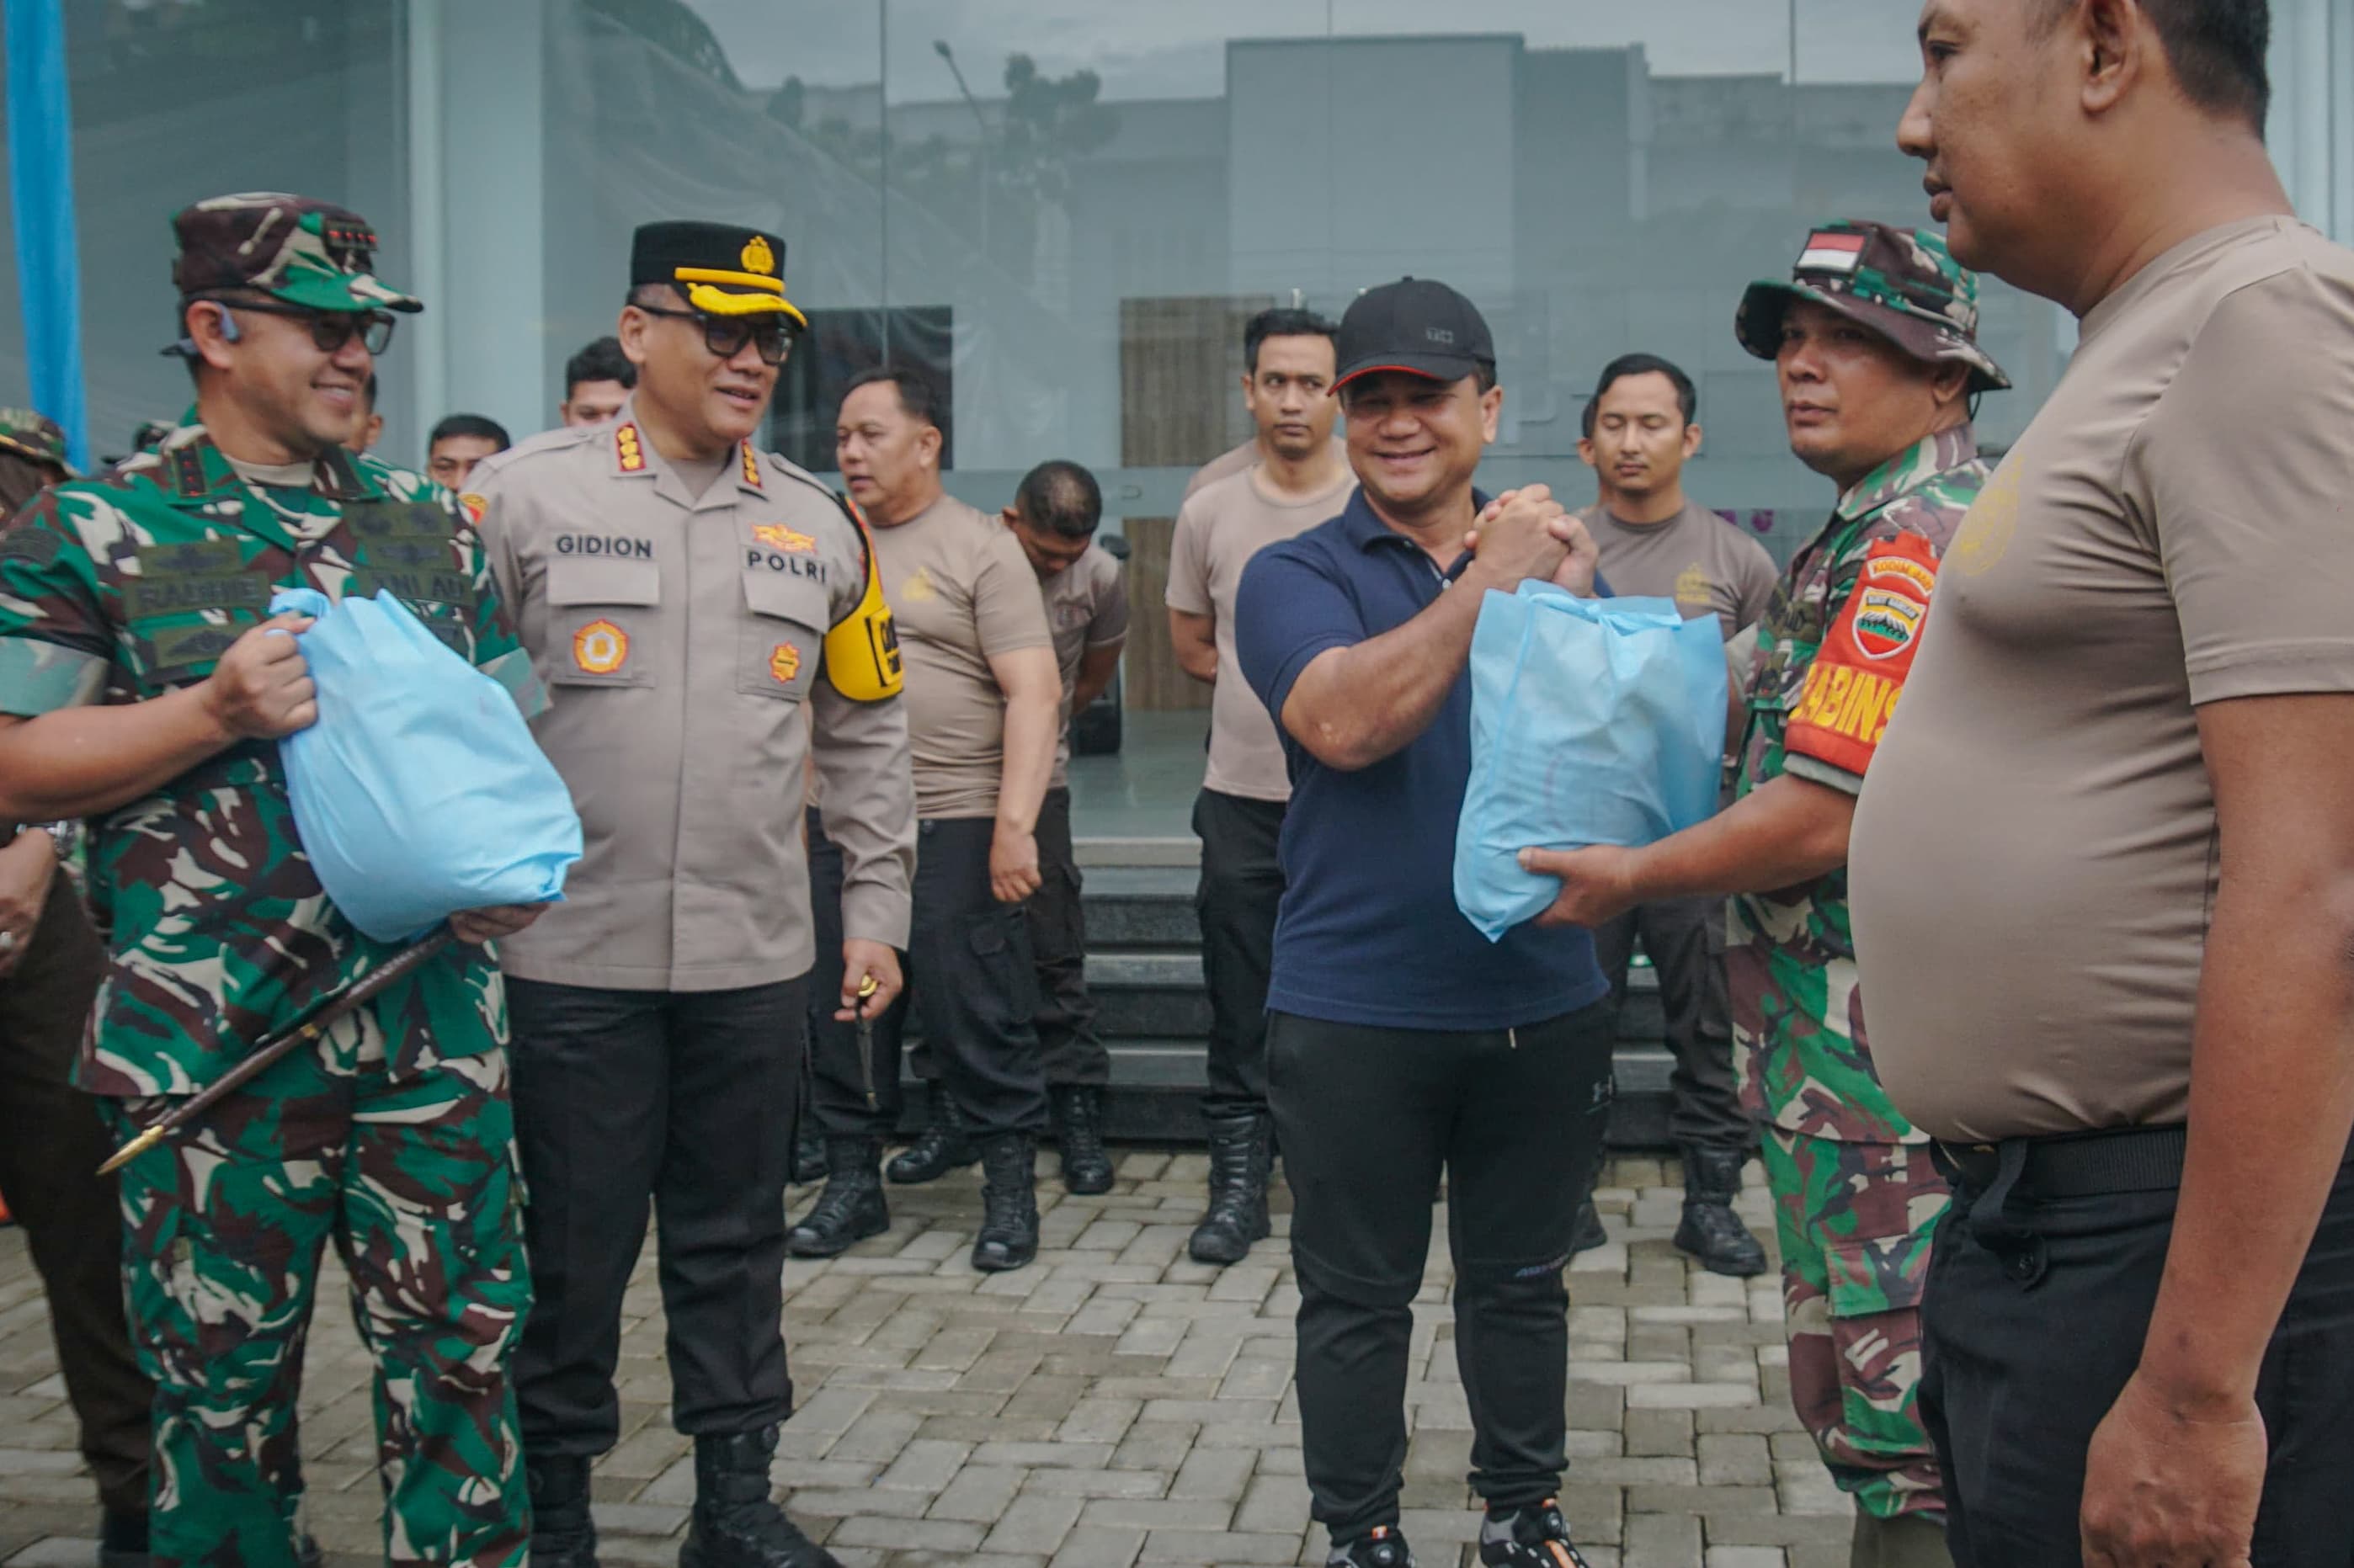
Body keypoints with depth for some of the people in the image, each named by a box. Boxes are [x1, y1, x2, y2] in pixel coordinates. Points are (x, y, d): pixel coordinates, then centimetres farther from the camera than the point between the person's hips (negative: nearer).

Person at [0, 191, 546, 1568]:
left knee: (463, 1349, 8)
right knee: (224, 1378, 8)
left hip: (435, 1024, 3)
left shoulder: (434, 527, 13)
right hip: (212, 1037, -3)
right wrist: (215, 710, -17)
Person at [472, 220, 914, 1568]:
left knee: (735, 1239, 13)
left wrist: (878, 912, 12)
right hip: (569, 954, -3)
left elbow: (867, 735, 14)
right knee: (573, 1245, 6)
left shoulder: (820, 524, 8)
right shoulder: (526, 496, -3)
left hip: (756, 958, 3)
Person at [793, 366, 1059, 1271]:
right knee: (845, 1013, 10)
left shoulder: (980, 549, -2)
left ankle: (1010, 1189, 10)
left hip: (956, 824, -5)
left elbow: (1034, 693, -9)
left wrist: (1014, 823, -18)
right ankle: (852, 1181, 22)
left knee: (978, 1018, -2)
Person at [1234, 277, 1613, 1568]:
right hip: (1357, 1012, -3)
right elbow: (1346, 723, -21)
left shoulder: (1548, 563, 8)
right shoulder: (1297, 576, -2)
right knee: (1358, 1295, 9)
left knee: (1520, 1281, 16)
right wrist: (1487, 584, -19)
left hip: (1543, 1000, 3)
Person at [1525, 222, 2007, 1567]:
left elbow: (1821, 816, -23)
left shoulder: (1910, 546, -18)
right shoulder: (1961, 516, 18)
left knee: (1895, 1419, -3)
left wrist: (1633, 877, -10)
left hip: (1879, 1064, -11)